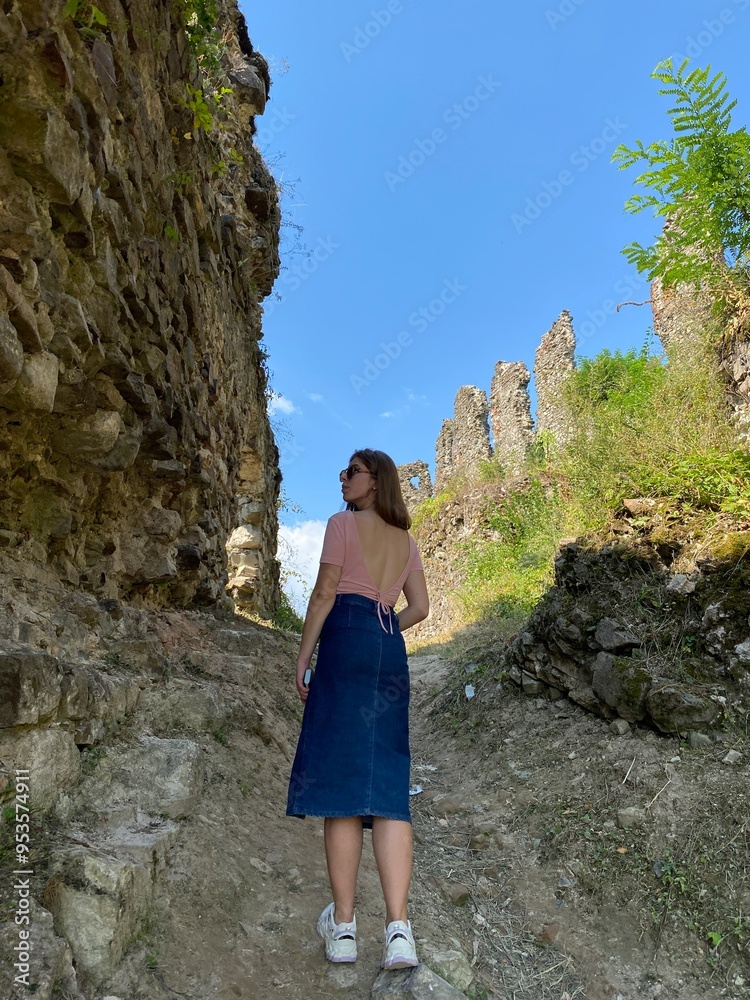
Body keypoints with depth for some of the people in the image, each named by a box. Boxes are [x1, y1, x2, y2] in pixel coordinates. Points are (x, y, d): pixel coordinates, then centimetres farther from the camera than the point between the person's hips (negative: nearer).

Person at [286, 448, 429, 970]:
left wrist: (303, 656, -1)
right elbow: (420, 607, 15)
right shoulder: (406, 540, 20)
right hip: (391, 652, 5)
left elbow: (325, 592, -4)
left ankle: (343, 925, 4)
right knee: (386, 783, 2)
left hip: (345, 641, -5)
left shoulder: (342, 523, 3)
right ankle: (398, 927, -4)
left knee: (340, 776, -2)